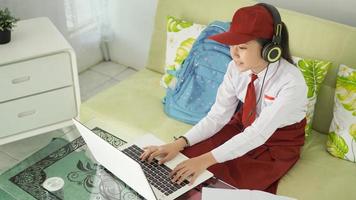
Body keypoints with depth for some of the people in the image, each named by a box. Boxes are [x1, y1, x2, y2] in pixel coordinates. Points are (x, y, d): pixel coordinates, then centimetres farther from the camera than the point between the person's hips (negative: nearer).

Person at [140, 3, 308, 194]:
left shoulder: (291, 83, -32)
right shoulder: (236, 68, -17)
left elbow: (259, 133, -34)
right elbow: (217, 116, -14)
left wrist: (207, 159, -40)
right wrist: (179, 143, -27)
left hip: (279, 142, -4)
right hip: (243, 126, 5)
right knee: (186, 156, -12)